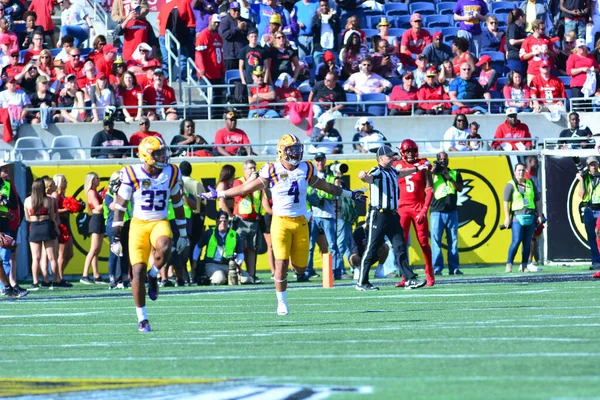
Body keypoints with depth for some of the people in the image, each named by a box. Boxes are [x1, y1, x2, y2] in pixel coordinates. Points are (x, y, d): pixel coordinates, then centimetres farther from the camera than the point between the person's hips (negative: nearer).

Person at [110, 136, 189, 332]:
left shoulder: (171, 173, 0)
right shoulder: (132, 175, -9)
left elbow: (177, 204, 14)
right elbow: (119, 207, -2)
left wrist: (183, 233, 15)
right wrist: (116, 238, -4)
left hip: (160, 223, 1)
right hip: (139, 224, -1)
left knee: (164, 248, -34)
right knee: (138, 271, -8)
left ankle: (153, 276, -1)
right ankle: (142, 319, 5)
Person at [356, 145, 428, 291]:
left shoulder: (392, 171, 14)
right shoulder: (377, 173, -12)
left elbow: (402, 173, 38)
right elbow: (369, 178, -35)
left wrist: (416, 168, 54)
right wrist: (364, 177, -59)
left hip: (393, 215, 8)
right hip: (378, 215, -8)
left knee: (401, 248, 6)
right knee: (372, 250, -4)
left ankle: (410, 279, 7)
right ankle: (362, 282, 3)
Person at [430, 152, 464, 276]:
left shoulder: (455, 174, 13)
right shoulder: (432, 174, 8)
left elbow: (460, 189, 0)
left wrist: (450, 178, -11)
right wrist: (432, 172, -14)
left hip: (452, 211, 2)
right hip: (437, 211, -2)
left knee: (453, 241, 3)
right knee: (436, 240, -7)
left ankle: (454, 268, 6)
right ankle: (437, 268, -6)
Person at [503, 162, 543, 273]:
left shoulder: (530, 184, 15)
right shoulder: (511, 185, 3)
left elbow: (538, 200, 19)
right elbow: (506, 202, -3)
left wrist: (539, 215, 12)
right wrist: (507, 217, -11)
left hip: (530, 217, 4)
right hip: (517, 217, -4)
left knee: (527, 242, 2)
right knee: (516, 241, -14)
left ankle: (524, 266, 6)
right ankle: (509, 264, -8)